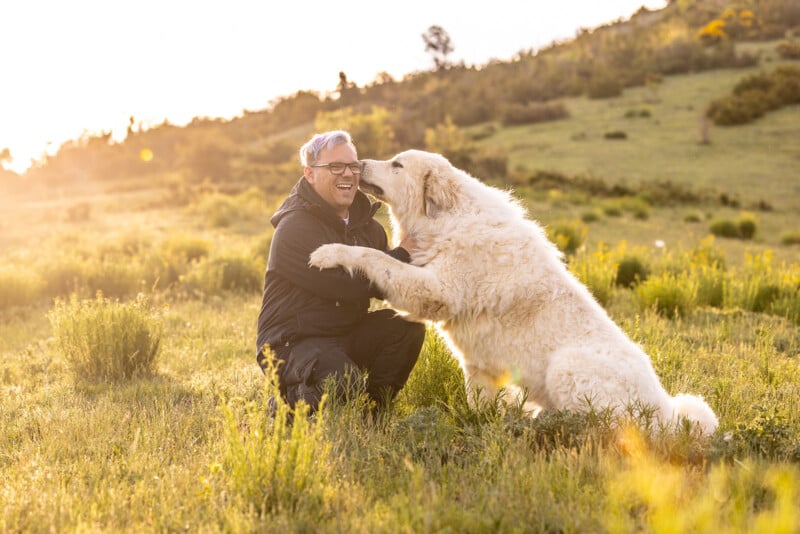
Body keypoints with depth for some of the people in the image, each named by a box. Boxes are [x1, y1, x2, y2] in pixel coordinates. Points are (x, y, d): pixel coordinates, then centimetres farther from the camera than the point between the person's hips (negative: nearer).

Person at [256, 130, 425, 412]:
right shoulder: (294, 228, -16)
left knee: (407, 324, -13)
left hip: (348, 334, 8)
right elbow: (347, 286, -23)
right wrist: (402, 254, -15)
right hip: (293, 343, -7)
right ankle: (289, 401, 0)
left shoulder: (367, 225, 9)